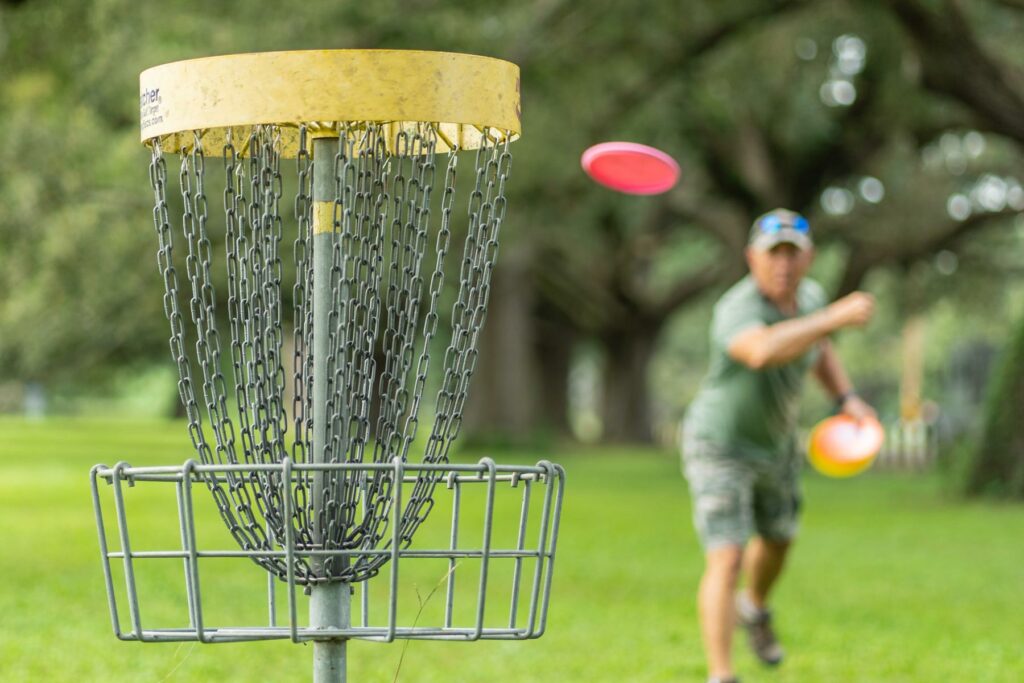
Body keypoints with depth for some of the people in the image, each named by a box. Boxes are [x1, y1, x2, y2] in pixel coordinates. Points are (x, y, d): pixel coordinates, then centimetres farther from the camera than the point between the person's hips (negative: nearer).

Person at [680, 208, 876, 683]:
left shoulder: (810, 296, -10)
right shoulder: (737, 309, -35)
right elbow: (763, 351, -60)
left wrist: (846, 398, -1)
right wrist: (835, 317, -62)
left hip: (776, 444, 8)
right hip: (720, 446, -8)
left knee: (778, 538, 28)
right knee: (726, 559, -18)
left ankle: (754, 608, 59)